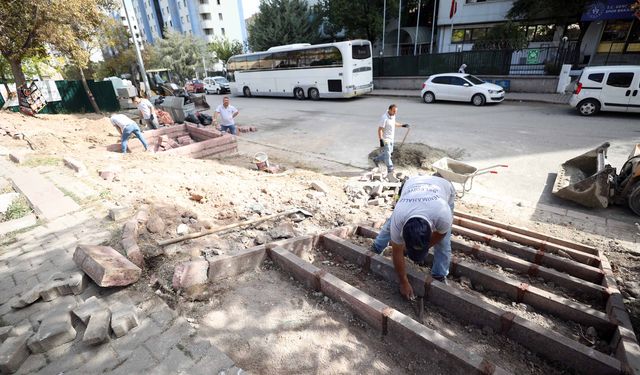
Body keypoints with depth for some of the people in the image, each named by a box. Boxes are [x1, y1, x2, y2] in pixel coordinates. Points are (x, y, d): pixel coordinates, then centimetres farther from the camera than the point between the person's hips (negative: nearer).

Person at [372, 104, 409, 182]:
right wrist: (381, 140, -29)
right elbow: (380, 129, -24)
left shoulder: (393, 116, 4)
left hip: (391, 138, 9)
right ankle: (390, 173, -7)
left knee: (389, 152, 21)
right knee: (387, 155, -9)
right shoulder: (384, 118, -23)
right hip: (385, 139, -9)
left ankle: (377, 160, 41)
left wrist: (402, 125, 23)